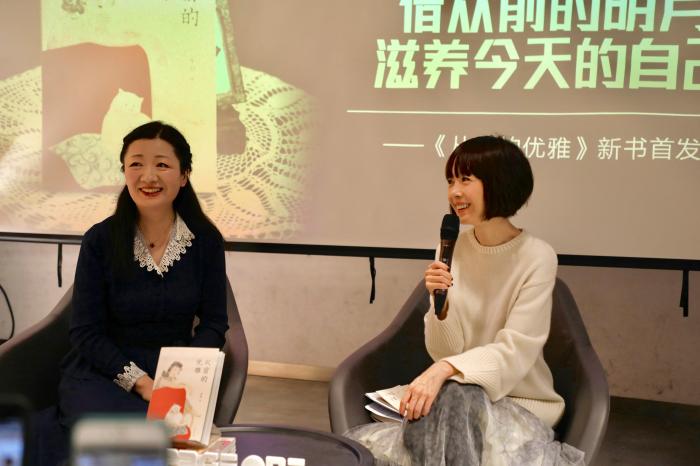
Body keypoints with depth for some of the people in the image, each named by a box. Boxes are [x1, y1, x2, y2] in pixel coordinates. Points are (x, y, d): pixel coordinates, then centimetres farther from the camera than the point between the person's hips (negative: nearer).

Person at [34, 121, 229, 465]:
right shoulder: (100, 240, -5)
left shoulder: (206, 240, -1)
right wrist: (140, 382, -19)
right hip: (103, 369, -2)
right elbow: (86, 332, -5)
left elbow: (214, 322, 2)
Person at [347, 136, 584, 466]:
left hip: (521, 401, -3)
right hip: (460, 396, 3)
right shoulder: (453, 247, -1)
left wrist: (443, 370, -33)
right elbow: (444, 352, -2)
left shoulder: (536, 258, -12)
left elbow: (514, 353, -18)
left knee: (455, 397, -35)